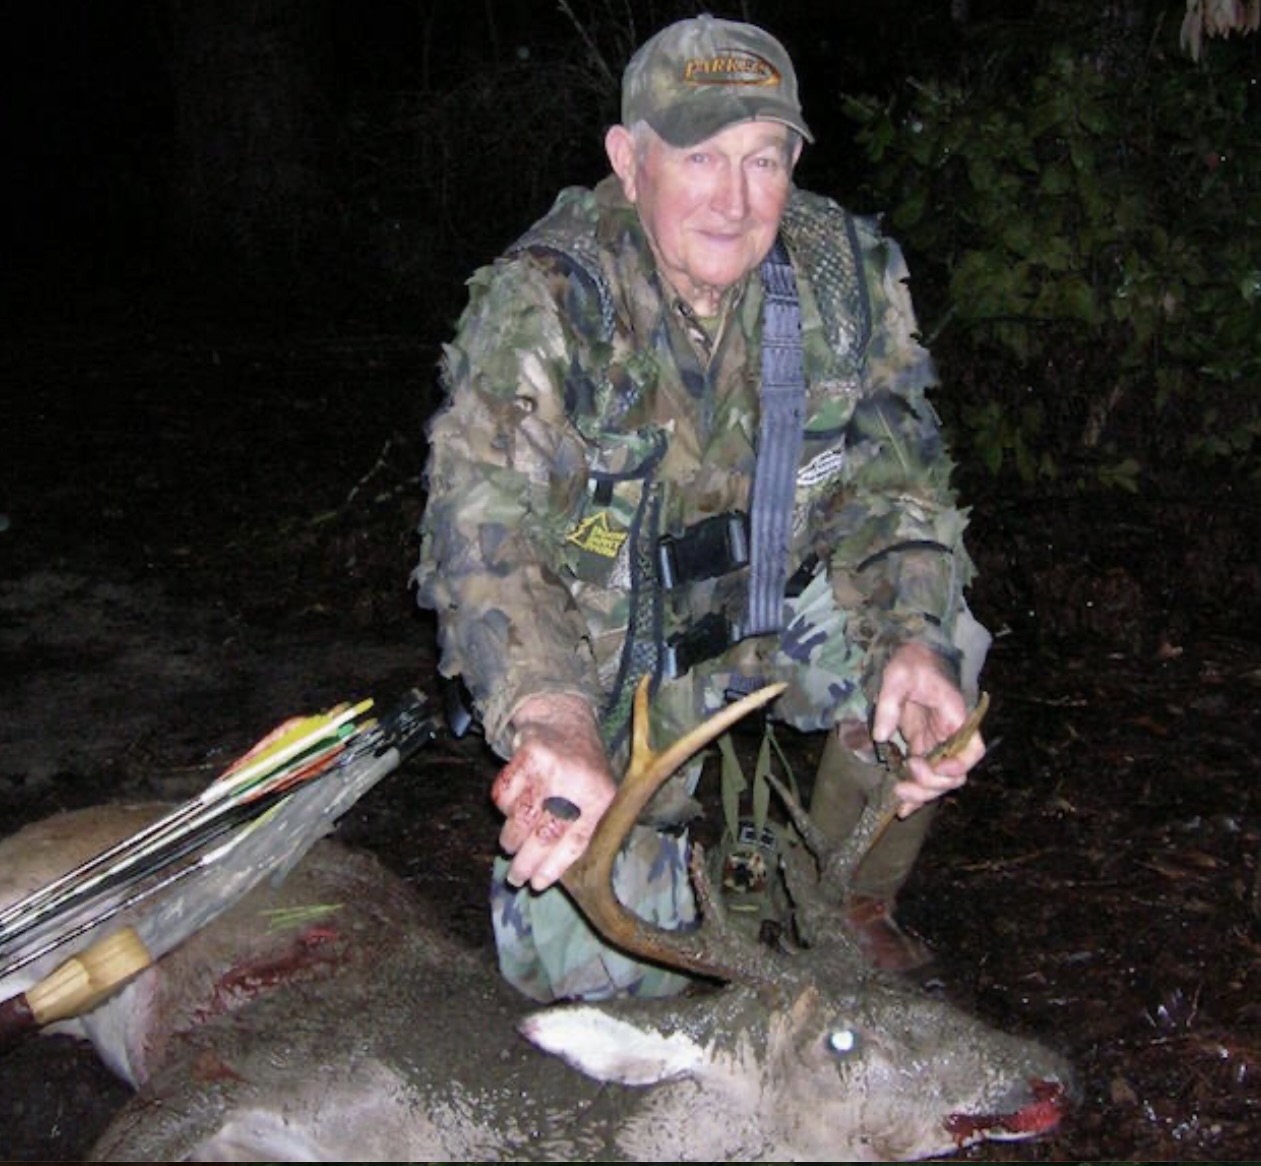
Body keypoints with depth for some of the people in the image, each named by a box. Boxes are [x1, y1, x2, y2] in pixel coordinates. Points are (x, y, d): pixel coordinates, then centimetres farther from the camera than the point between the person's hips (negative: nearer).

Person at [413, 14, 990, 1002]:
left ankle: (853, 906, 4)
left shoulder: (847, 273, -13)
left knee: (937, 645, -24)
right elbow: (483, 533, -34)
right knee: (601, 975, -13)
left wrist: (914, 640, -29)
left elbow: (893, 482, -8)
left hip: (774, 603, 4)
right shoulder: (541, 305, -25)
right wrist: (551, 724, -53)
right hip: (605, 644, -3)